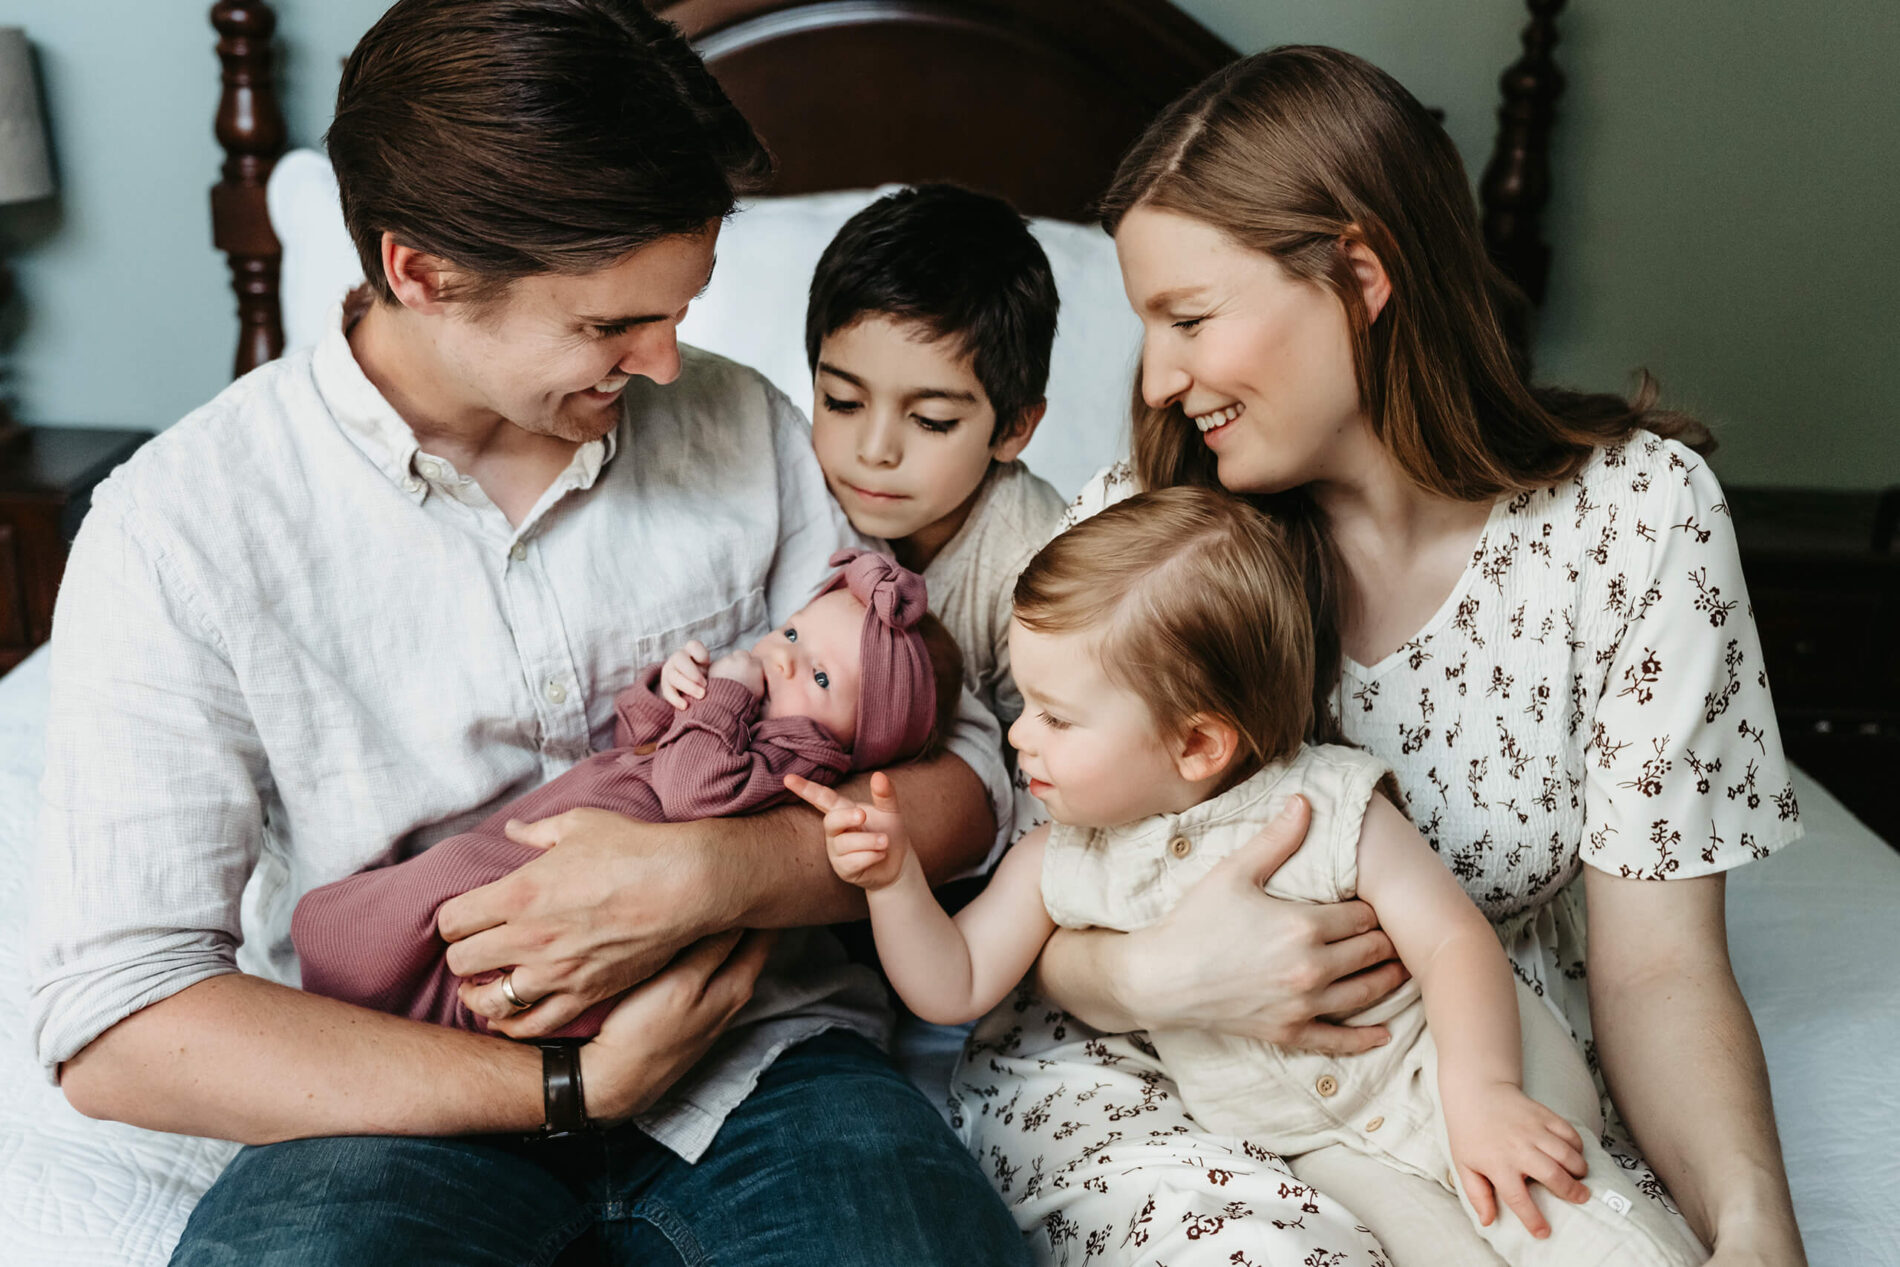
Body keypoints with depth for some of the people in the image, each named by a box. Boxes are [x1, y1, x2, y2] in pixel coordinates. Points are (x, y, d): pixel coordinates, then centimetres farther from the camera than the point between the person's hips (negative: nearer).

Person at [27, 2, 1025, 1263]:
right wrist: (572, 1085, -16)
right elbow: (116, 1029, -11)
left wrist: (711, 872, -18)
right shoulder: (178, 528, -7)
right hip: (415, 1098, -1)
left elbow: (963, 777, 2)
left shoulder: (744, 427, 1)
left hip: (752, 1044, 2)